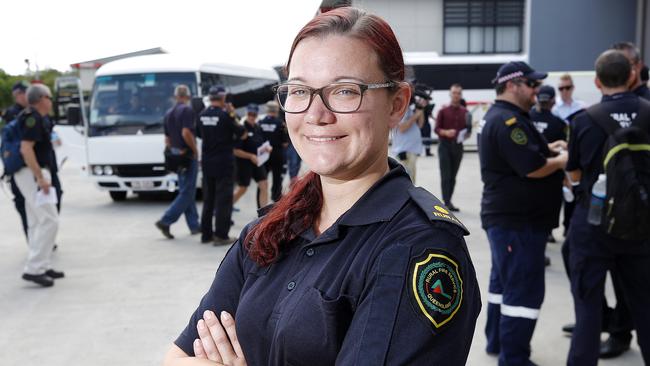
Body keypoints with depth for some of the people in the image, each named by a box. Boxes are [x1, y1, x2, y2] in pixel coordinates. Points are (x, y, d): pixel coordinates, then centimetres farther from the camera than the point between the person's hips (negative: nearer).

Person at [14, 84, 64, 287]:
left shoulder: (36, 118, 15)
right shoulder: (34, 119, -15)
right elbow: (26, 149, -24)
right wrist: (41, 178, -24)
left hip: (34, 174, 11)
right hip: (33, 174, -11)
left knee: (36, 223, 12)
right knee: (49, 220, -12)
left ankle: (42, 266, 18)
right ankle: (34, 269, -13)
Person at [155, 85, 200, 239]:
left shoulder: (168, 113, 14)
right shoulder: (187, 110, -12)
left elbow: (167, 139, 18)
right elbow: (186, 133, -24)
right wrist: (195, 150, -14)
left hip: (176, 156, 9)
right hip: (188, 156, -9)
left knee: (187, 191, 13)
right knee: (186, 193, -5)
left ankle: (194, 225, 17)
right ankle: (165, 221, -12)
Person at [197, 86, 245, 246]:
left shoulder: (202, 115, 4)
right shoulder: (225, 115, -14)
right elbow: (242, 134, -6)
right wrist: (233, 115, 2)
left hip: (206, 162, 6)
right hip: (223, 162, -6)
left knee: (208, 199, 14)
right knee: (224, 199, -1)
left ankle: (206, 234, 18)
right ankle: (221, 235, -2)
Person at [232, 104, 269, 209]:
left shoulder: (258, 128, 6)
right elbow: (235, 151, -19)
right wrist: (251, 156, -23)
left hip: (257, 162, 6)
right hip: (244, 163, -6)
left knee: (264, 185, -1)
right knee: (242, 188, 3)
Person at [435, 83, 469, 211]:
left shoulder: (464, 112, 8)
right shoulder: (443, 111, 0)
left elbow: (467, 129, 12)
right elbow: (436, 129, -3)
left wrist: (466, 135, -10)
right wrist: (446, 132, -22)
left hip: (458, 146, 3)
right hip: (445, 145, -3)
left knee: (453, 176, 7)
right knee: (446, 175, -7)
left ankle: (448, 201, 14)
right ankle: (447, 201, -7)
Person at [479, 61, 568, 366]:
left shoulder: (499, 117, 15)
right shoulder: (508, 121, -20)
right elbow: (533, 168, -24)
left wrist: (546, 149, 6)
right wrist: (565, 159, -8)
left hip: (507, 215, 11)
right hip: (518, 219, -11)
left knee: (504, 282, 19)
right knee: (524, 290, -6)